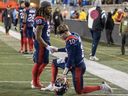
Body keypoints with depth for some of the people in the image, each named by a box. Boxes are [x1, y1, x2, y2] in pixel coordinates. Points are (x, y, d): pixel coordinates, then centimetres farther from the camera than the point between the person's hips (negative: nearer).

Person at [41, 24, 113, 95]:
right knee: (55, 62, 20)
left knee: (79, 91, 3)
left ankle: (102, 87, 3)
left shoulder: (70, 40, -24)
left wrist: (66, 70, -24)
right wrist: (57, 50, 28)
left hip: (77, 67, -10)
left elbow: (71, 57, -25)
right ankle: (52, 85, 18)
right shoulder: (75, 35, 3)